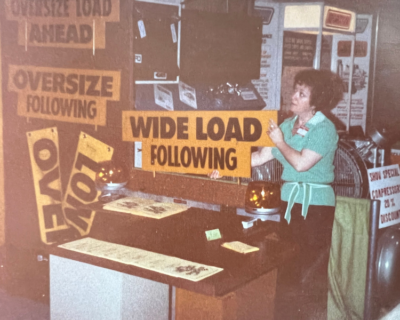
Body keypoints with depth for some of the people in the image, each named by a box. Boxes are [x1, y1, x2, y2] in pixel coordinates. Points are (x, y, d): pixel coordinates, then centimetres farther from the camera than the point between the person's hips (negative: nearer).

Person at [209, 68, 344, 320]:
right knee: (289, 265, 10)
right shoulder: (288, 125, 12)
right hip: (290, 199, 7)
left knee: (312, 267, -3)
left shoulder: (324, 129, -9)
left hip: (316, 203, -6)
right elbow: (262, 156, 12)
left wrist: (280, 142, -5)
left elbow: (301, 163, -19)